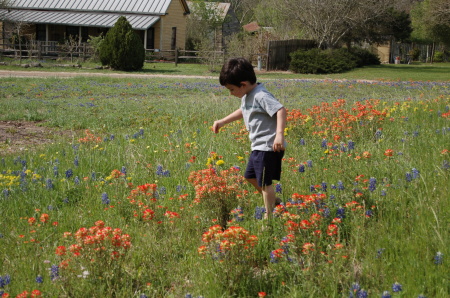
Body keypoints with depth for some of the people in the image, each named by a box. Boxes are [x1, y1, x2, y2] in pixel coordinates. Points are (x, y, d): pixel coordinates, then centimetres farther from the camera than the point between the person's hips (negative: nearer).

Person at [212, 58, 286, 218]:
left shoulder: (261, 96, -22)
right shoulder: (247, 96, 9)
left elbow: (281, 110, -33)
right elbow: (243, 111, 29)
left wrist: (279, 134, -43)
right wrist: (223, 121, 27)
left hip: (268, 147, -10)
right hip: (258, 146, 10)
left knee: (264, 181, -3)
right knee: (250, 176, 21)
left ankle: (269, 216, 8)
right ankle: (273, 201, 35)